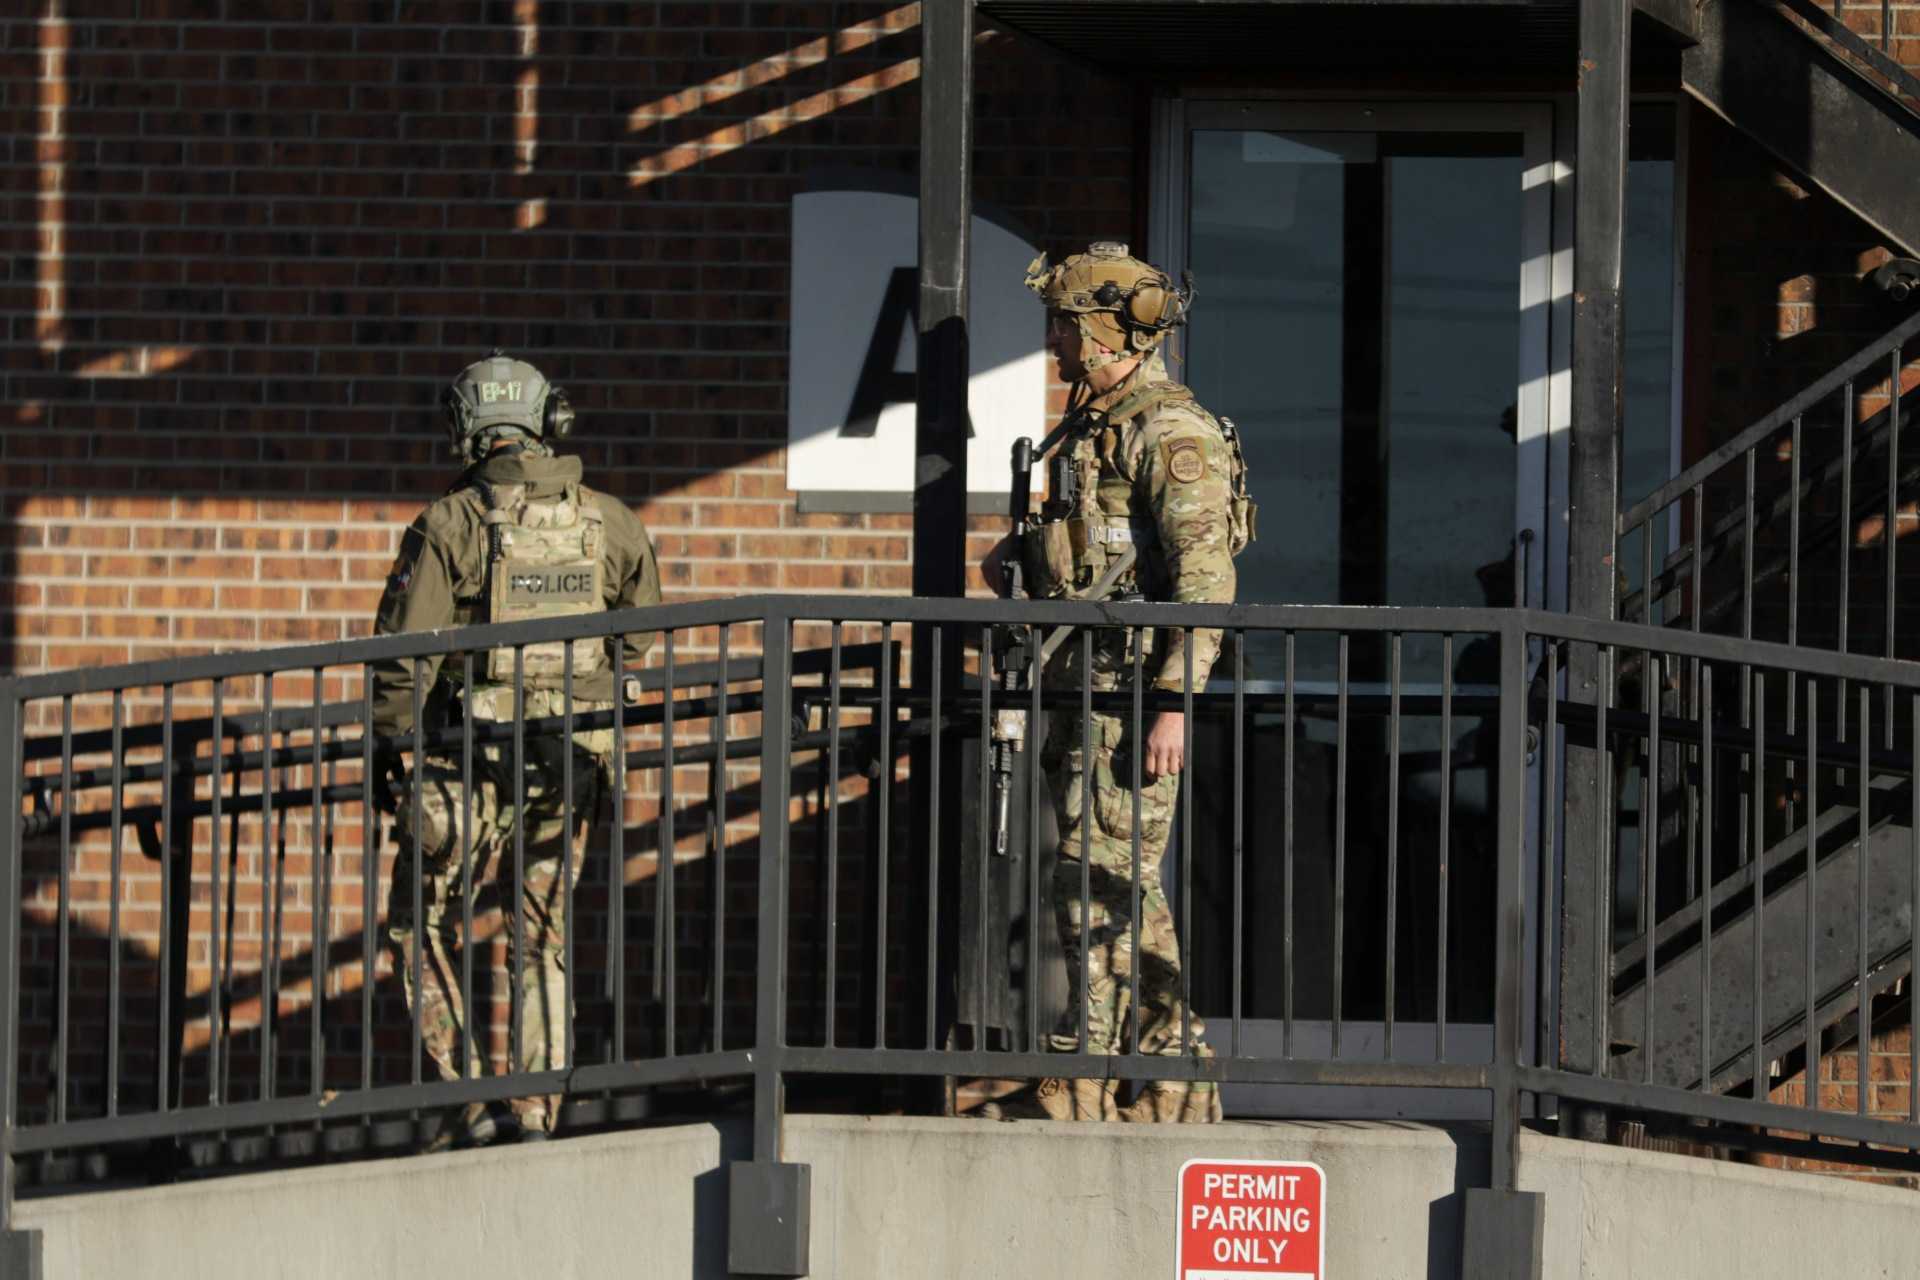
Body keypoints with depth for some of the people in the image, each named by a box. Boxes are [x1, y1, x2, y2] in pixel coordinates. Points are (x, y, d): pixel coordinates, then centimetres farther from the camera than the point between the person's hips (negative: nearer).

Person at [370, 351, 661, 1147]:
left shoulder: (450, 525, -8)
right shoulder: (608, 522, 5)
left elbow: (403, 654, -8)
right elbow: (640, 629, 19)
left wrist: (385, 750, 2)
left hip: (473, 760, -4)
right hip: (572, 763, 4)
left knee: (425, 930, 7)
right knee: (542, 938, 14)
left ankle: (467, 1096, -4)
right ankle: (538, 1112, 11)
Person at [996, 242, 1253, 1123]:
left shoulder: (1171, 432, -13)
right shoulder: (1091, 427, 18)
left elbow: (1206, 577, -19)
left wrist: (1176, 703, -24)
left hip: (1135, 683, -10)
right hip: (1085, 683, 10)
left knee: (1099, 880, -11)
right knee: (1125, 886, 11)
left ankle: (1085, 1085, -11)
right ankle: (1175, 1081, 16)